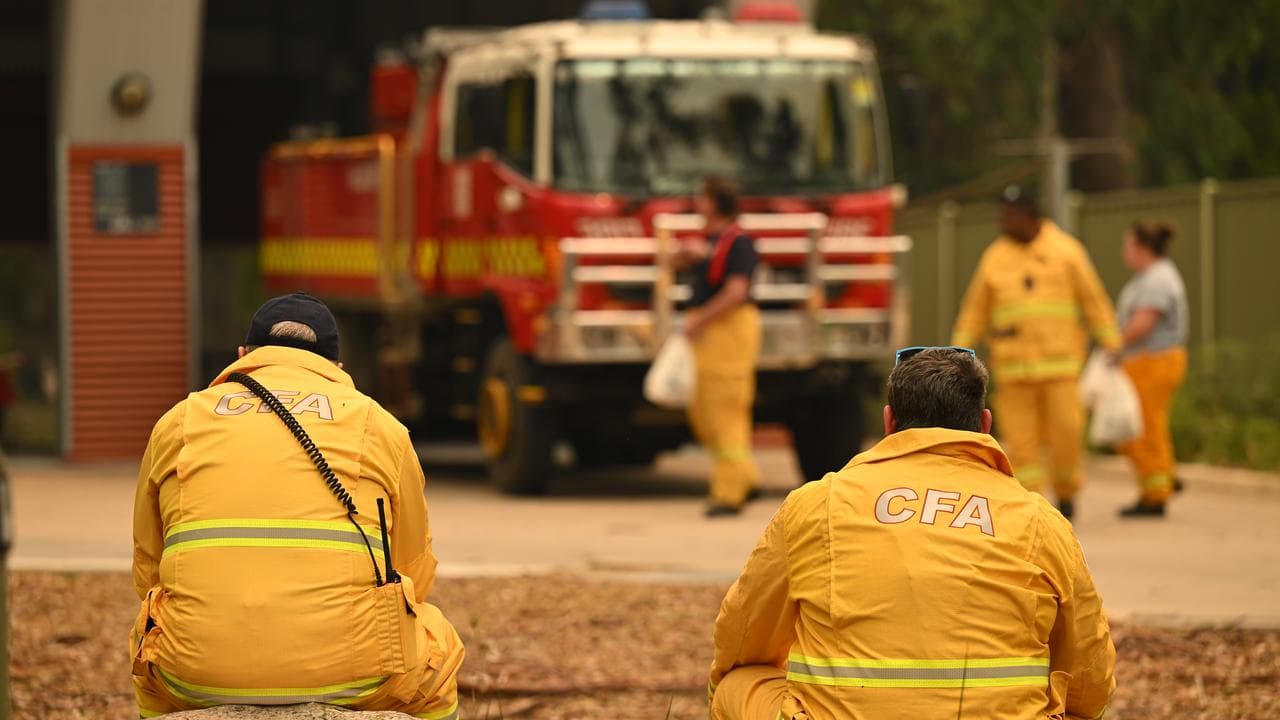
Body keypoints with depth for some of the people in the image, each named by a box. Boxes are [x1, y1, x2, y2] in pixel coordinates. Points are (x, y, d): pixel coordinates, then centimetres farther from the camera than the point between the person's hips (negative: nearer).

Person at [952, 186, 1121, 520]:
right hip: (1013, 366, 2)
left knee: (1066, 433, -7)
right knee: (1021, 440, -3)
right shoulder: (994, 258, 8)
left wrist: (1112, 347, 1)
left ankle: (1065, 492, 18)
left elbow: (1094, 301, 5)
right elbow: (975, 309, 12)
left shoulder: (1066, 250, 3)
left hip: (1059, 363, -2)